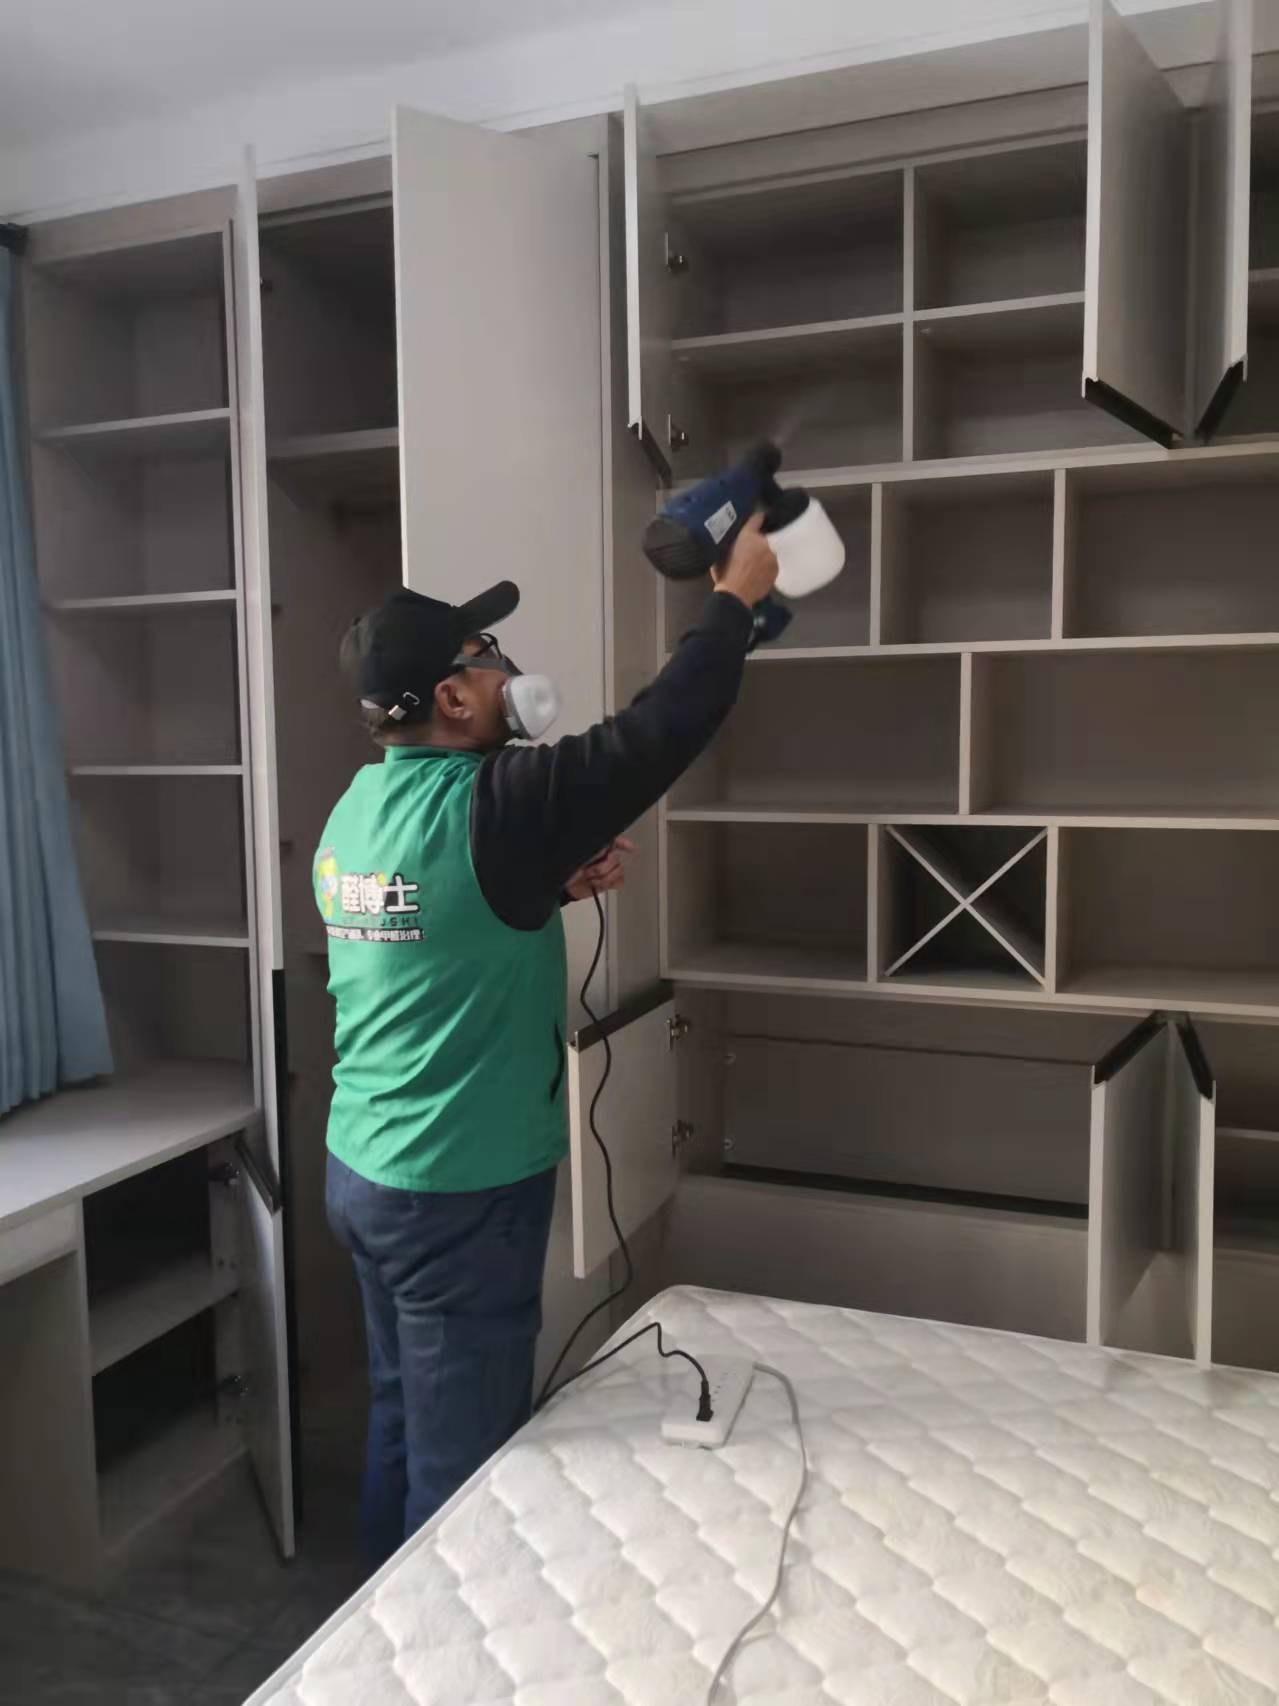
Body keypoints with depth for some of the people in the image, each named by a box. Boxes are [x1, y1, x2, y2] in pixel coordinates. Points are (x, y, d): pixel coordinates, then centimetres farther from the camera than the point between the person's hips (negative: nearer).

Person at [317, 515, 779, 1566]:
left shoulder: (362, 806, 4)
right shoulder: (484, 806, -22)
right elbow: (662, 731, -18)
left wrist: (557, 886, 6)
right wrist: (736, 600, -5)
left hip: (365, 1171, 9)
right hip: (460, 1194, -9)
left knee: (405, 1418, 22)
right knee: (463, 1459, 7)